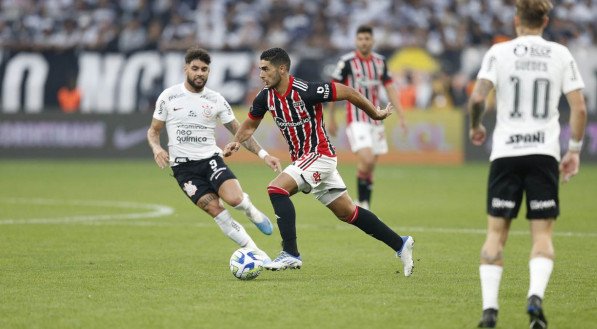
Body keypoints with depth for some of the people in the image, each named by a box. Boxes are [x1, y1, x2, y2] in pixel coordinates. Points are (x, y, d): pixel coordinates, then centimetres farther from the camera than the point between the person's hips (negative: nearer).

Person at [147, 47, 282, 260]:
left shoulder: (216, 100, 4)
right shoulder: (168, 97, 1)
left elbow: (239, 131, 10)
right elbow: (153, 130, 9)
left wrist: (263, 154, -2)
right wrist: (157, 148, -13)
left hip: (211, 159, 1)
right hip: (183, 167, -1)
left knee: (234, 198, -27)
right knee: (216, 210, -17)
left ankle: (251, 211, 10)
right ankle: (255, 252, -9)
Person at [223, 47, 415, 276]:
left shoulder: (305, 91, -22)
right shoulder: (265, 97, -1)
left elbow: (348, 93, -14)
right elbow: (250, 125, 15)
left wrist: (375, 114, -4)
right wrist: (236, 142, -6)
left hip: (319, 155, -8)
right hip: (301, 159, 8)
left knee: (277, 189, -23)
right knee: (348, 213, 11)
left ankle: (291, 254, -21)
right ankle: (400, 244, 22)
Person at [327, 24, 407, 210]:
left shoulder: (380, 61, 8)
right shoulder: (347, 62, -6)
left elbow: (390, 90, 11)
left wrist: (401, 117, 4)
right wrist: (331, 119, 5)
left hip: (376, 120, 5)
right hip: (356, 120, -5)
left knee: (369, 167, 6)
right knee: (366, 160, -21)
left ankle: (365, 207, 17)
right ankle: (362, 202, -5)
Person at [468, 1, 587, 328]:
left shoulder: (499, 52, 0)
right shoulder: (560, 55, 4)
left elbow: (477, 97, -10)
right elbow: (579, 108, 0)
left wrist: (475, 127, 10)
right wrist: (574, 150, 10)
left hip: (505, 152, 0)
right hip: (545, 152, 0)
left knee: (496, 233, 6)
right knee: (542, 235, 3)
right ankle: (535, 297, -19)